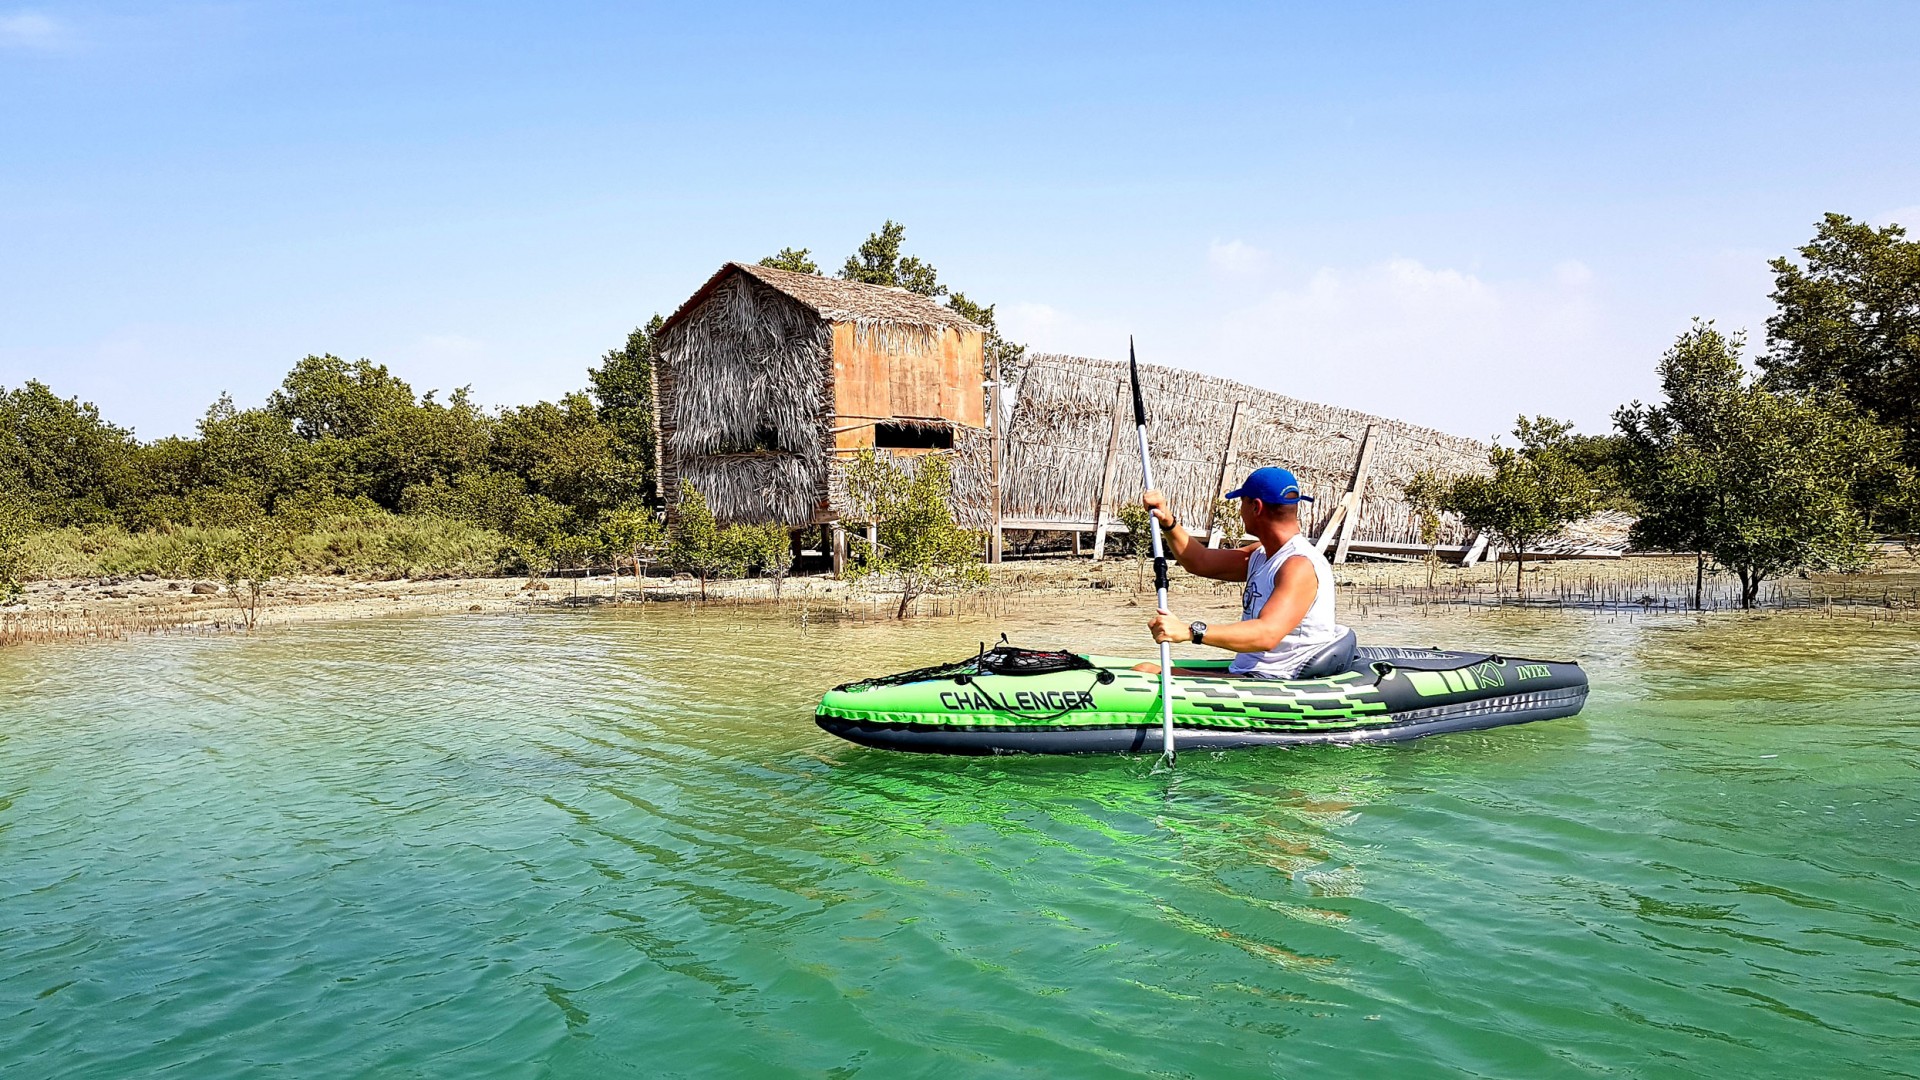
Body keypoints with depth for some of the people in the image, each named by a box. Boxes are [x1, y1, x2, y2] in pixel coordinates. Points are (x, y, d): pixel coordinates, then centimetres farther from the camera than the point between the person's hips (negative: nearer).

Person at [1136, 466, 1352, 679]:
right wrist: (1167, 522, 3)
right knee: (1144, 671, 3)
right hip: (1242, 673, 10)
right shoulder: (1261, 555, 14)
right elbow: (1199, 562, 21)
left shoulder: (1301, 565, -19)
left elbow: (1267, 634, -32)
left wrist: (1190, 631, -40)